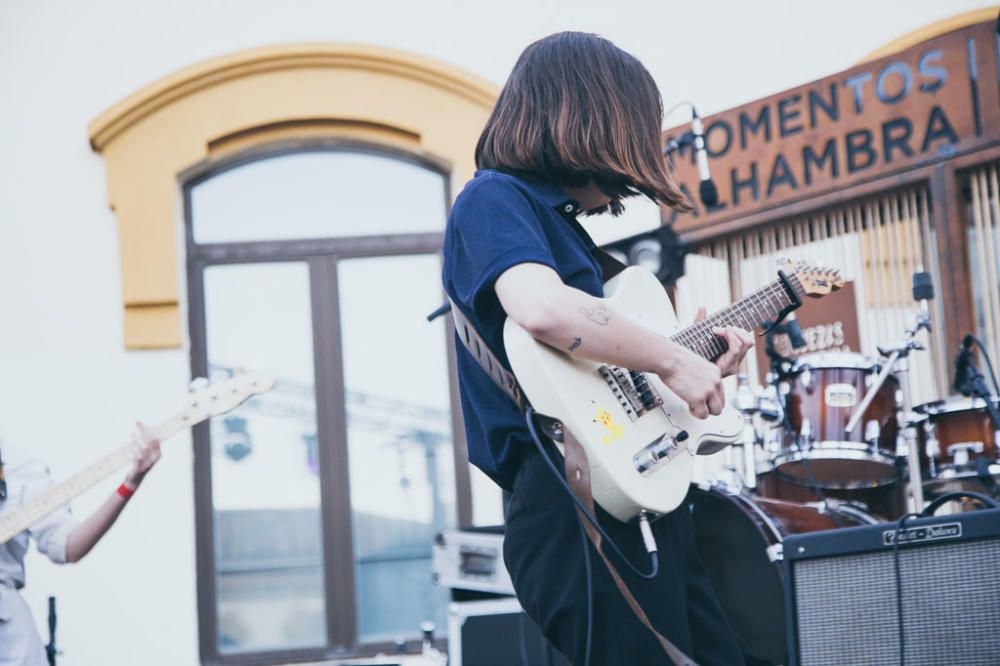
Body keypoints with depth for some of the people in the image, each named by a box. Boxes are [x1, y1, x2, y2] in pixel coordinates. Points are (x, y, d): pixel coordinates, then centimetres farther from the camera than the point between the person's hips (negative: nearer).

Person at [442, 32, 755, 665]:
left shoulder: (563, 224, 21)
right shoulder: (494, 199, -8)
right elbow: (543, 309, -29)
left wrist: (702, 369, 17)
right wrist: (674, 360, -18)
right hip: (578, 511, -10)